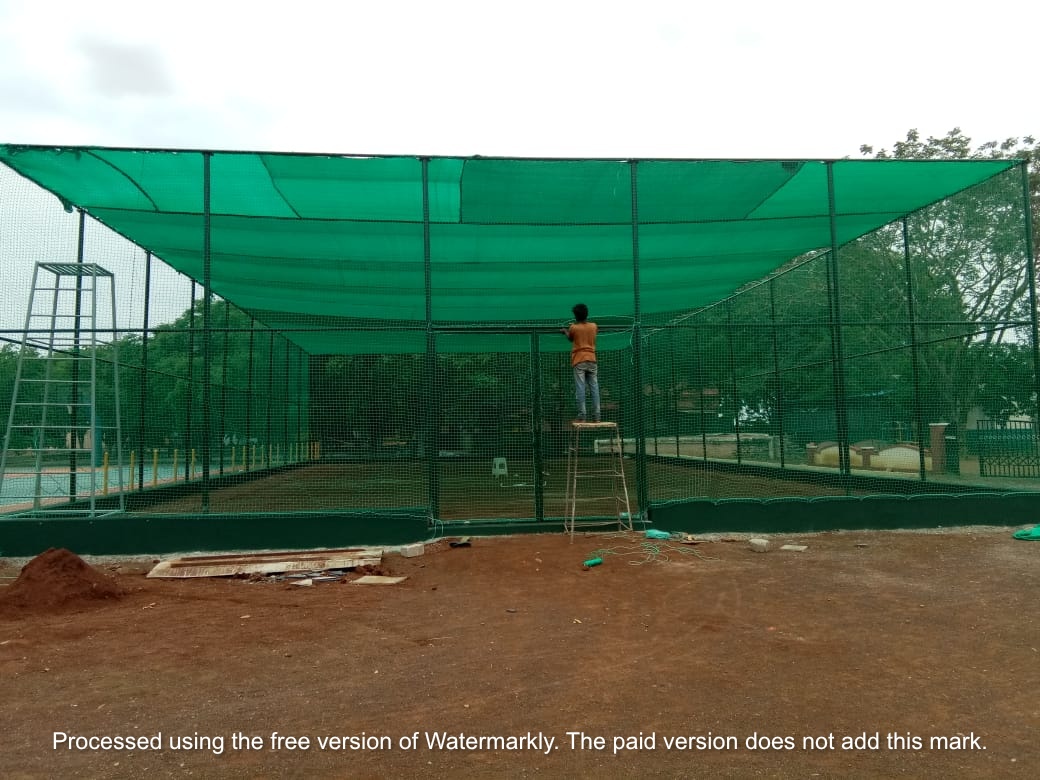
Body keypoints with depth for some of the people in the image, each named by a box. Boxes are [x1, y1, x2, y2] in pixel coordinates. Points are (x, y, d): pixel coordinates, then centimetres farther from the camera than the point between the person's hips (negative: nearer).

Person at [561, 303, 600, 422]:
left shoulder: (573, 327, -1)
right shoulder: (593, 326, 7)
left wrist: (565, 331, 41)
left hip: (579, 361, -3)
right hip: (592, 360, 3)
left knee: (580, 389, -5)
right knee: (594, 388, 1)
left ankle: (582, 416, -10)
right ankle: (596, 416, -2)